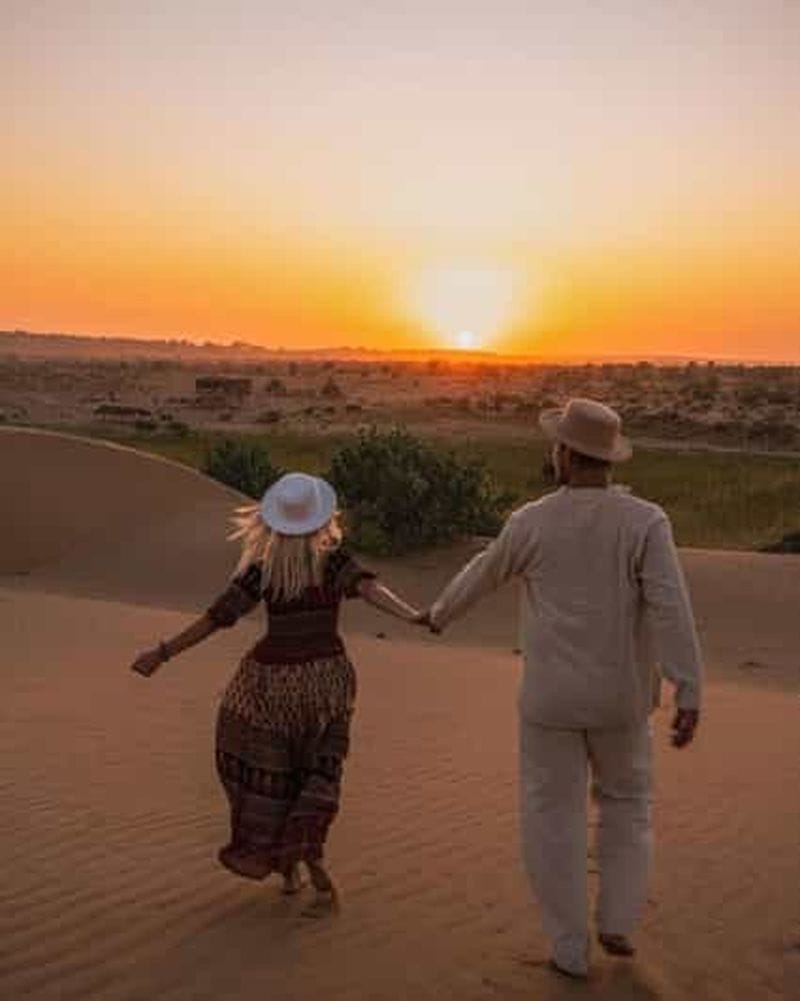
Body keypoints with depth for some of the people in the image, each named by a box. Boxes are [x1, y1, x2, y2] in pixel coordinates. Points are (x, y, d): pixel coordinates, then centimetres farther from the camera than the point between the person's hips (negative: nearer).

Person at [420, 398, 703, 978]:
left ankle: (571, 951, 20)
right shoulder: (646, 521, -12)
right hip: (617, 697, 1)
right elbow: (672, 611, -21)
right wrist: (690, 699, -19)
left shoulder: (532, 523, -9)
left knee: (553, 820, 13)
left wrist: (442, 614, 28)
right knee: (625, 802, 25)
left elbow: (482, 576, 8)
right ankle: (617, 924, 24)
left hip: (552, 696, -1)